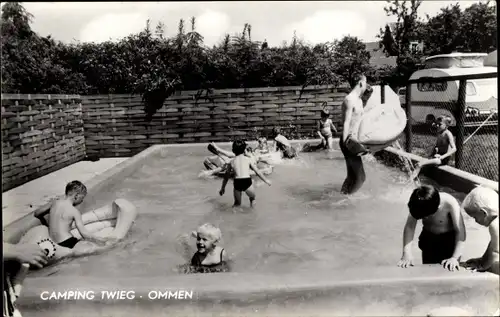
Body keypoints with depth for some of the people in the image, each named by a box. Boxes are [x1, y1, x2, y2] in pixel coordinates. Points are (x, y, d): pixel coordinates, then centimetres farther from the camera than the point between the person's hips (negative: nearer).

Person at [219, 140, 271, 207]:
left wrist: (222, 188, 31)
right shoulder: (249, 160, 7)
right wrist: (266, 180, 22)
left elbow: (226, 177, 20)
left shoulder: (232, 162, 13)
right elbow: (257, 172, 9)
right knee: (253, 198, 26)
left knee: (237, 203, 22)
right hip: (247, 182, -2)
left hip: (237, 183, 2)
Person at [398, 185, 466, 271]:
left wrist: (455, 258, -39)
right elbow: (409, 227, -22)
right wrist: (406, 254, -31)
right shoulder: (418, 205, -23)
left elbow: (460, 231, -31)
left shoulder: (449, 203, -32)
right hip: (428, 239, 3)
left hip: (449, 240, -3)